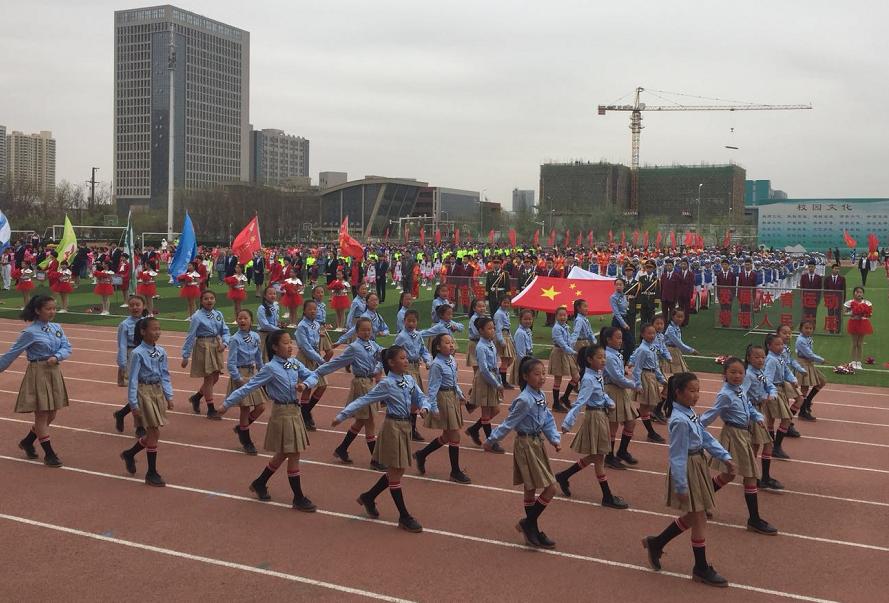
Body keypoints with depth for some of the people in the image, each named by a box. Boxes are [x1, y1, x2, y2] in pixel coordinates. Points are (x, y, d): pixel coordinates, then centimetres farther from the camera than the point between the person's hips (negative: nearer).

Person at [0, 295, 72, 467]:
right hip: (38, 374, -6)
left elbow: (67, 348, 1)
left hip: (54, 373, 7)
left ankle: (27, 442, 34)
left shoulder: (57, 328, 6)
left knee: (51, 415, 13)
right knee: (42, 415, 1)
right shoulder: (31, 332, -12)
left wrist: (56, 357, -18)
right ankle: (49, 454, 8)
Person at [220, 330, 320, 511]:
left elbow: (313, 376, 5)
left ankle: (259, 483, 38)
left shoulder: (295, 363, 3)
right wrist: (227, 404, -14)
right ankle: (299, 498, 7)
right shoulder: (270, 368, -15)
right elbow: (249, 387, -15)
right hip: (282, 413, -7)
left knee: (283, 454, 19)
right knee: (293, 455, -3)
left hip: (295, 411, 7)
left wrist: (305, 384, -18)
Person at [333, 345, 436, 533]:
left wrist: (425, 408, -20)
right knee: (395, 471, 1)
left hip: (405, 426, 8)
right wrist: (342, 416, -14)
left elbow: (420, 397, 4)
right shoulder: (386, 384, -13)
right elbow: (363, 401, -12)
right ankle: (404, 517, 7)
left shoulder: (410, 380, 5)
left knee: (397, 471, 15)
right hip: (393, 427, -7)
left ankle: (368, 497, 33)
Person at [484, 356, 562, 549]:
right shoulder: (525, 400, -24)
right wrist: (491, 441, -10)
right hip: (526, 445, -9)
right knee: (550, 488, -7)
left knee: (531, 487, 17)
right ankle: (529, 523, 7)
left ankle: (530, 527, 29)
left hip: (537, 442, 9)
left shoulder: (541, 395, 2)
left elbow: (547, 420, 7)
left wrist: (555, 439, -7)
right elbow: (509, 423, -18)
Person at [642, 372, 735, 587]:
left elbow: (706, 437, 10)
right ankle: (701, 569, 16)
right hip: (687, 470, -10)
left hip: (697, 466, 10)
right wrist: (681, 486, -21)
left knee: (692, 516, 19)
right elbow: (677, 456, -23)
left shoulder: (689, 412, 4)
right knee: (699, 519, 2)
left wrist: (725, 457, 2)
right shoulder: (679, 420, -24)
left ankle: (656, 543, 32)